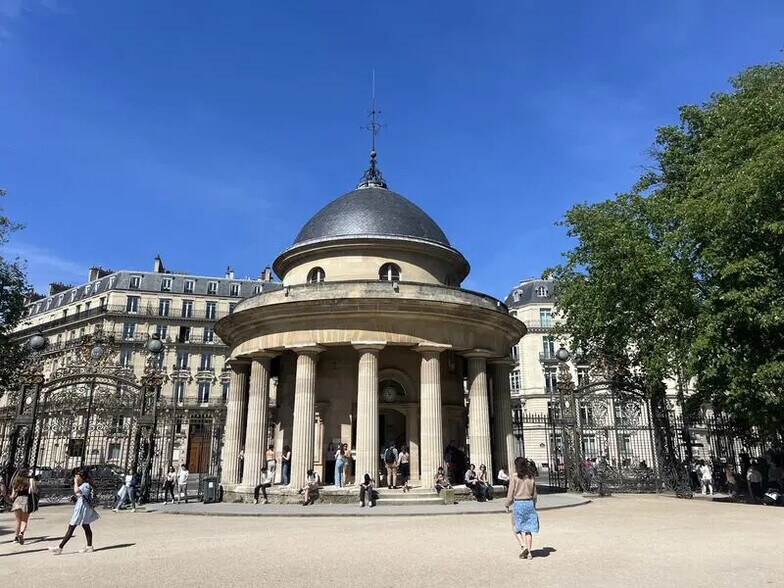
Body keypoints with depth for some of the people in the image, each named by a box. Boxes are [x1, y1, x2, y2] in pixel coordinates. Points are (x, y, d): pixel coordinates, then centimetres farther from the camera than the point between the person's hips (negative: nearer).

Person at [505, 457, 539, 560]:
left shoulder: (515, 477, -10)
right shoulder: (531, 477, 3)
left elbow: (510, 494, -8)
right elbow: (534, 494, 9)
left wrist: (507, 505, 6)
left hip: (518, 503, -4)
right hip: (529, 503, 4)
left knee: (516, 527, 12)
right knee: (528, 529, 11)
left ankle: (523, 546, -5)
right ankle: (528, 553, 12)